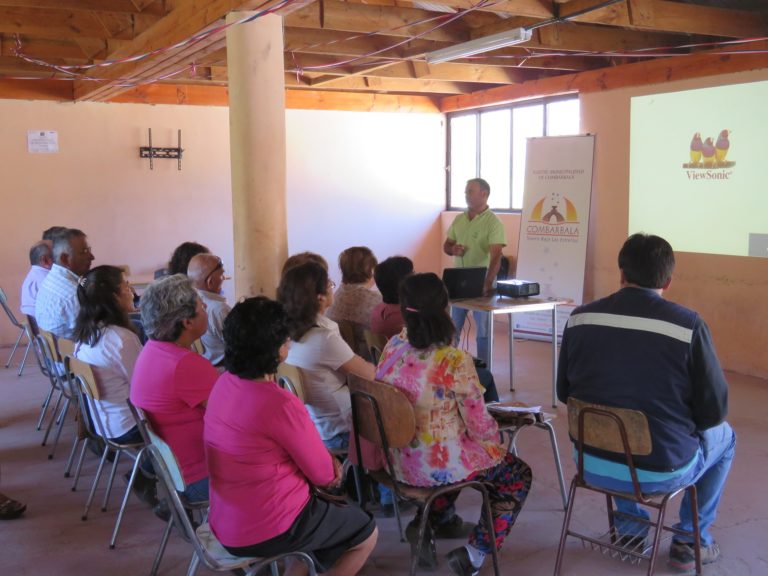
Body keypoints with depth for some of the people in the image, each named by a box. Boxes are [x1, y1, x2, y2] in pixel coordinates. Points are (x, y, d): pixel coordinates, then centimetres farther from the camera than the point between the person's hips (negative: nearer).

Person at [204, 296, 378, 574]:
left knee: (328, 506, 31)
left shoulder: (225, 382, -3)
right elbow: (324, 475, -14)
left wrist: (325, 459, 1)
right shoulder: (280, 403, -29)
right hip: (266, 531, -8)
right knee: (366, 533, 16)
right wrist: (330, 465, 6)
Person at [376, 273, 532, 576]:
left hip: (397, 460, 7)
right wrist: (495, 436, 6)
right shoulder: (455, 361, -26)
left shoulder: (392, 347, -8)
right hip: (438, 466, -6)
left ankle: (437, 518, 33)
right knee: (518, 475, 17)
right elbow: (480, 426, -14)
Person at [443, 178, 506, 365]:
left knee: (483, 330, 4)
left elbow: (496, 256, -21)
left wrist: (488, 283, -34)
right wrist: (452, 249, -9)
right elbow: (446, 245, 16)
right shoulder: (459, 219, 8)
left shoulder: (493, 222, -12)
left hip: (481, 282, -6)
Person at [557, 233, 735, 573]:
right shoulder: (688, 325, -17)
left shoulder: (580, 318, -7)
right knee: (723, 436, 28)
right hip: (660, 471, -3)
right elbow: (714, 410, -9)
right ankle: (690, 541, 34)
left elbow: (564, 393, 6)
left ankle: (630, 527, 42)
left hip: (592, 462, 3)